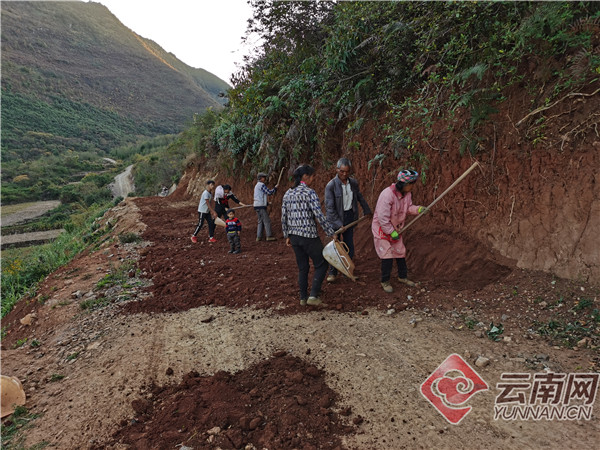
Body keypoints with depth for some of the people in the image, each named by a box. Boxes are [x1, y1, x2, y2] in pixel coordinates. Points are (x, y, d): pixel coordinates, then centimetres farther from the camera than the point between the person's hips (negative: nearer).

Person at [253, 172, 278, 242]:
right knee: (266, 221, -7)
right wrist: (275, 188, 1)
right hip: (261, 206, -10)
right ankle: (269, 236, -6)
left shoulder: (257, 185, 20)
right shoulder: (261, 185, -11)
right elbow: (269, 192, -14)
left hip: (257, 206, 10)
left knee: (260, 221, 12)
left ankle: (258, 237, 10)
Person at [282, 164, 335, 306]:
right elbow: (319, 215, -19)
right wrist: (331, 233, -12)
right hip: (309, 236, -7)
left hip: (294, 236, 7)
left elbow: (284, 218, 11)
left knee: (302, 268, 18)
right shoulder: (309, 192, -13)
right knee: (321, 264, 9)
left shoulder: (287, 194, 8)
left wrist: (287, 236, 19)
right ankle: (313, 295, 1)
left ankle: (303, 298, 24)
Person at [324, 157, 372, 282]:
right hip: (336, 218, -4)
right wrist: (338, 224, -21)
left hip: (350, 216, 5)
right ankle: (332, 272, 17)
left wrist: (367, 211, 27)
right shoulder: (331, 185, -16)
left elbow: (360, 198, 17)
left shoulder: (353, 183, -1)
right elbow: (329, 207, -18)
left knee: (349, 245, 9)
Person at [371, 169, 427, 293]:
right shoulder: (387, 194, -31)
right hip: (382, 228, -8)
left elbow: (408, 207, 9)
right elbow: (382, 218, -30)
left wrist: (419, 209, -12)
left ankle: (402, 277, 35)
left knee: (401, 252, 16)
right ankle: (385, 282, 13)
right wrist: (392, 232, -23)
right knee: (387, 255, -6)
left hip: (396, 228, 8)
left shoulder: (407, 193, -6)